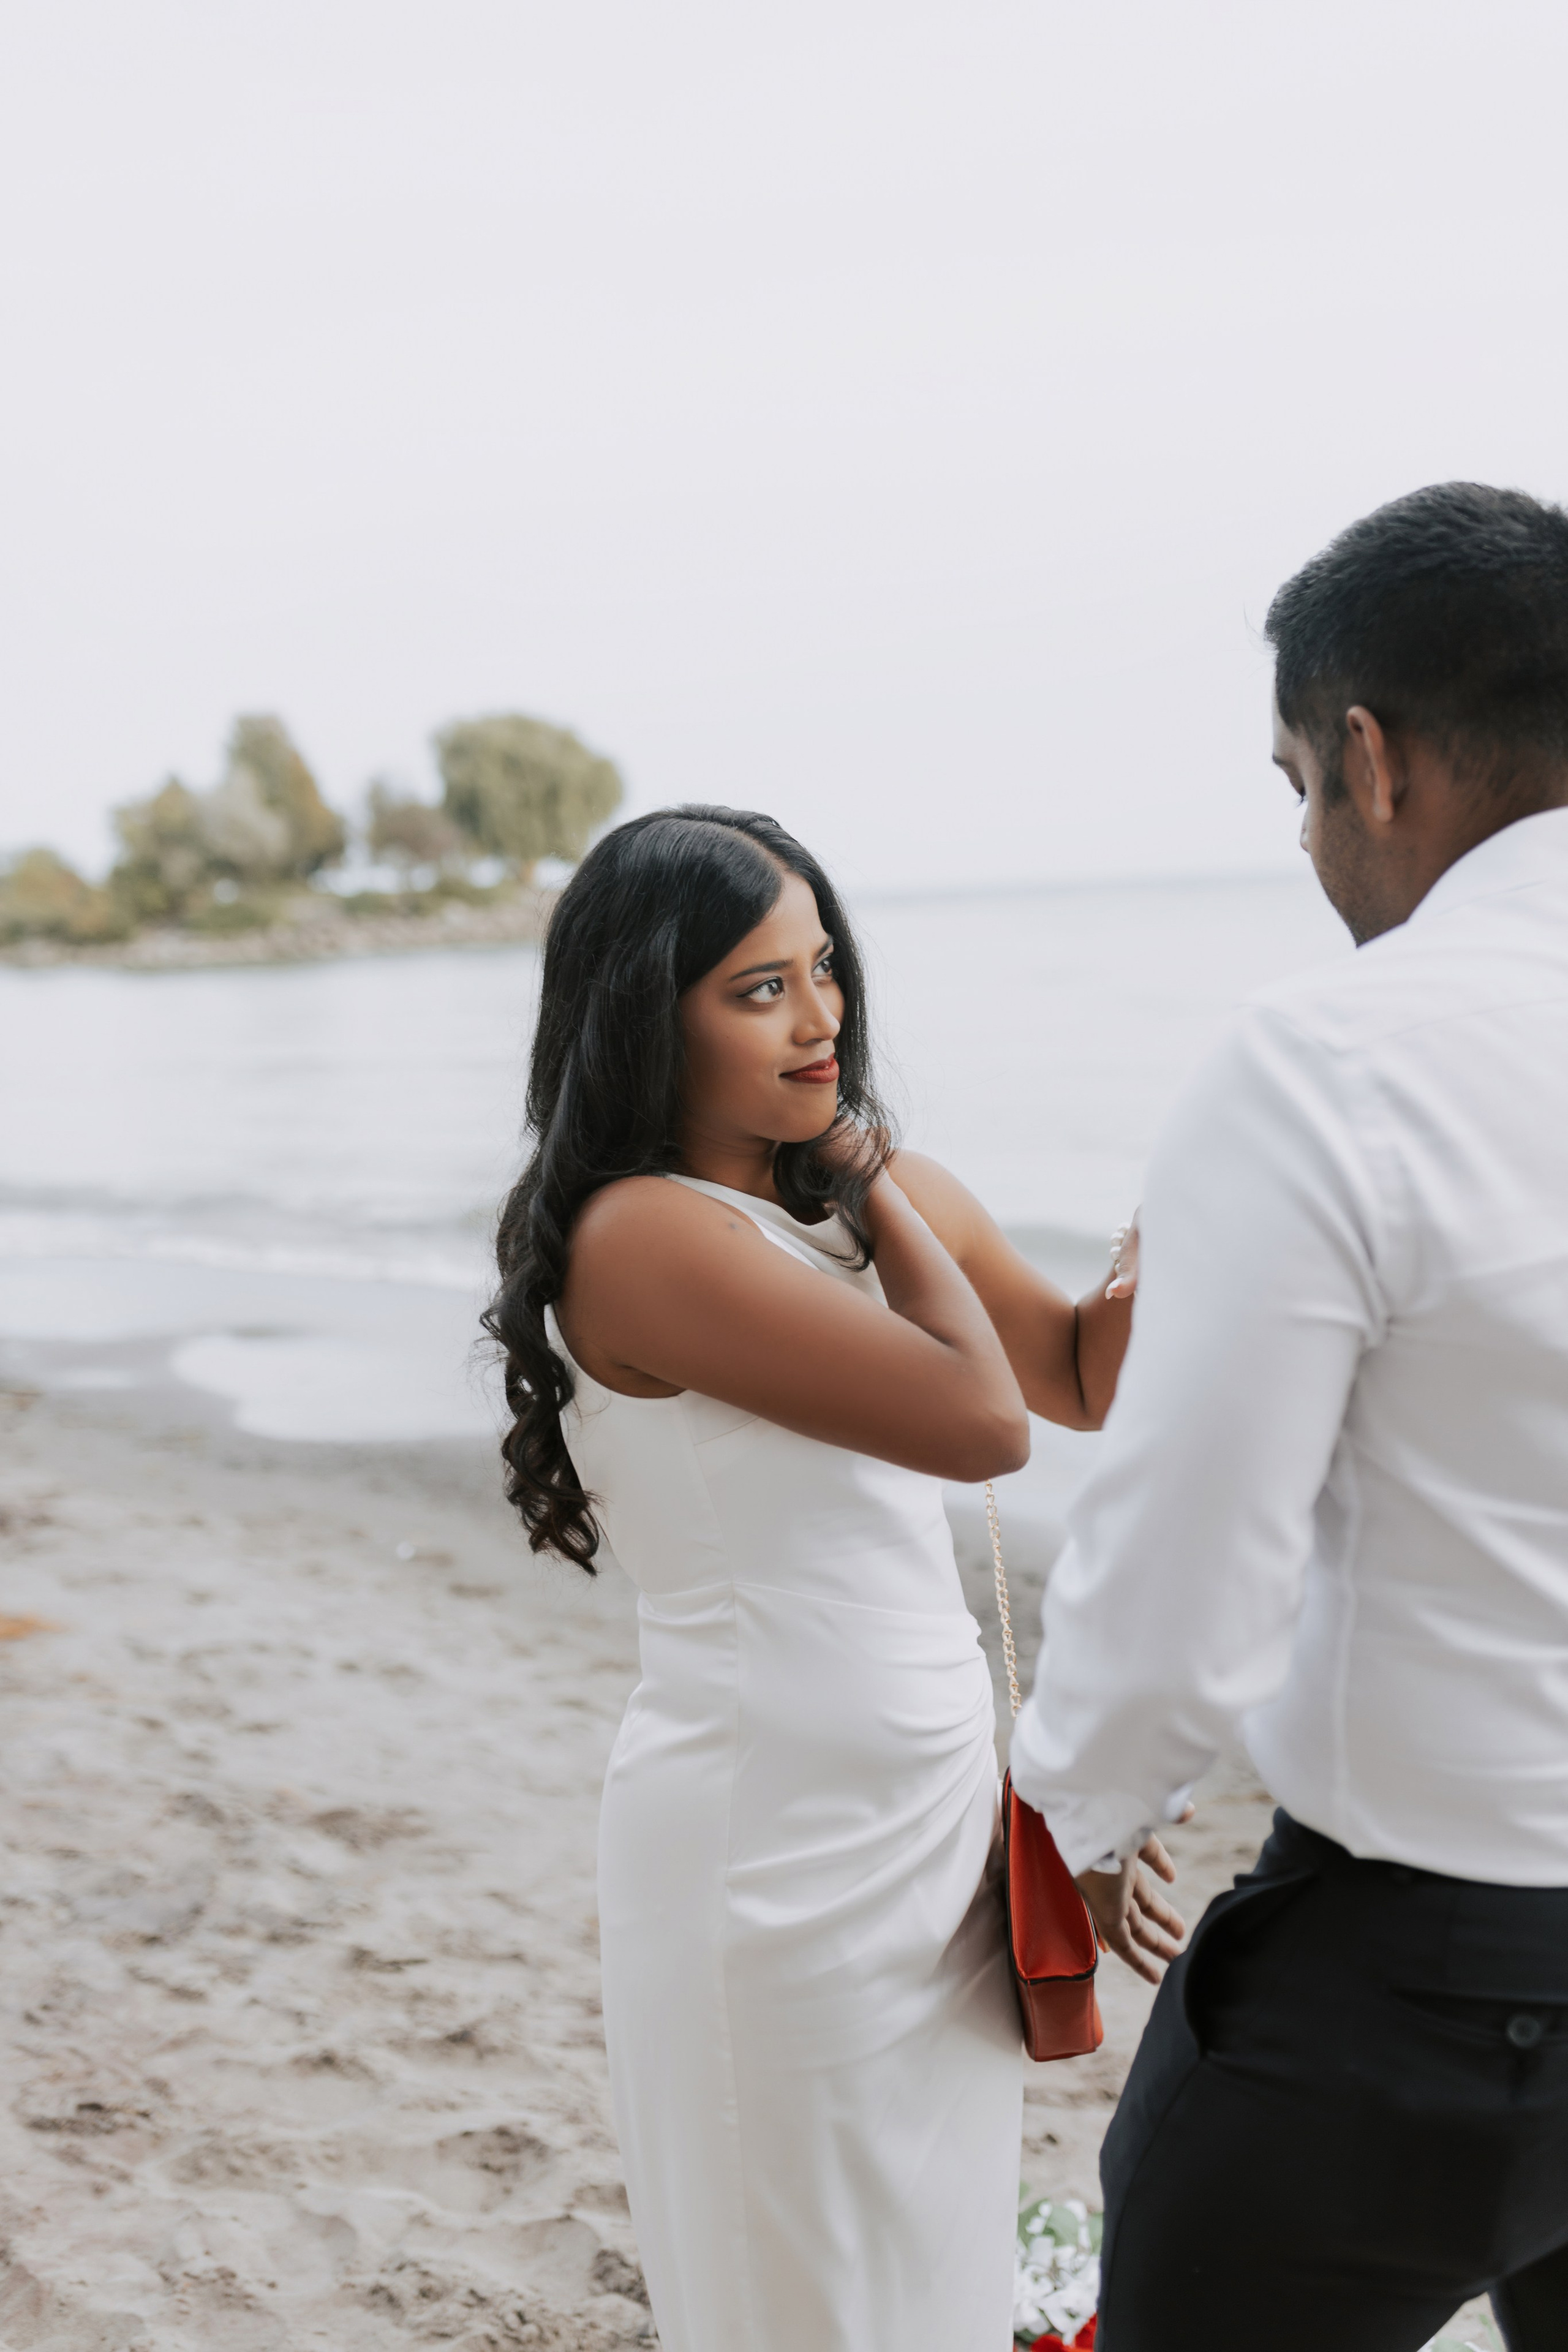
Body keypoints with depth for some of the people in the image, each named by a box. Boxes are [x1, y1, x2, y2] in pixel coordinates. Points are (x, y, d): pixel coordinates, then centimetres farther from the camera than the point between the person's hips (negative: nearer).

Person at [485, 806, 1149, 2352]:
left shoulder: (881, 1194, 5)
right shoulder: (645, 1235, -20)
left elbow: (1083, 1378, 15)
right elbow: (981, 1423, -22)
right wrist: (872, 1182, -10)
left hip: (937, 1810, 8)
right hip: (774, 1837, -7)